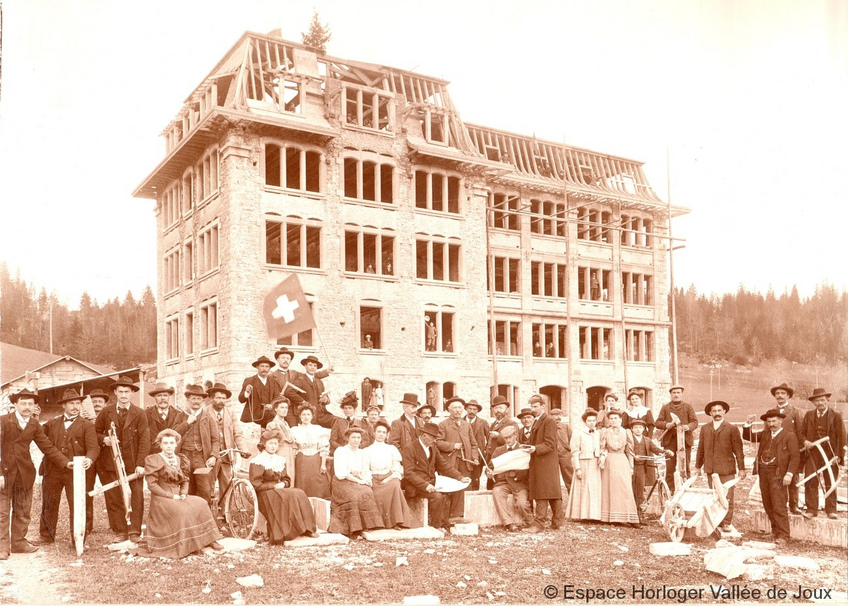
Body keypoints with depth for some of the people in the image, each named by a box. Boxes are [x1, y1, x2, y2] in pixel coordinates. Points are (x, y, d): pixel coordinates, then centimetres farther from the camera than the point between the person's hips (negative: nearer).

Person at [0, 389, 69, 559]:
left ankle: (19, 542, 21)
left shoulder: (34, 425, 6)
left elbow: (48, 447, 5)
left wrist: (66, 462, -4)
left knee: (23, 511, 10)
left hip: (24, 473, 5)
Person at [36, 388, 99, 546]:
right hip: (52, 470, 3)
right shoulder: (51, 424, 13)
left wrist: (89, 459, -30)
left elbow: (93, 447, -8)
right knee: (49, 504, 13)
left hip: (76, 471, -3)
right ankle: (47, 536, 30)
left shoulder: (87, 426, 2)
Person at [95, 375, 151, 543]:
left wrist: (141, 464, -12)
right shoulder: (106, 412, 7)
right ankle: (120, 531, 11)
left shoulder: (139, 414, 1)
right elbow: (96, 432, 15)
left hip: (133, 463, -1)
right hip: (111, 462, 2)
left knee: (137, 497, -4)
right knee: (114, 498, 2)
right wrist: (104, 440, -8)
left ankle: (135, 531, 3)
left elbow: (144, 440, -3)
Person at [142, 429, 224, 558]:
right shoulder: (153, 460, -2)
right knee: (181, 510, -34)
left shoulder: (180, 460, 14)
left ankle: (208, 539, -16)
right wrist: (171, 496, -15)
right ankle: (182, 546, -26)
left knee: (200, 503, -21)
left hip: (178, 497, 5)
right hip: (162, 498, -5)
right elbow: (151, 484, -9)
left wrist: (183, 494, -5)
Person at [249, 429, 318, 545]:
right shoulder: (258, 461, -4)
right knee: (290, 496, -32)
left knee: (300, 494, -23)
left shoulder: (281, 460, 16)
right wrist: (274, 486, -15)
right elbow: (256, 484, -9)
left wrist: (283, 484, -4)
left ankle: (306, 529, -21)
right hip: (266, 494, -6)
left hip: (281, 489, 6)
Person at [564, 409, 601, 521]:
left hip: (596, 466, 5)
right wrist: (577, 468, -12)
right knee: (583, 490, -4)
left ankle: (593, 514, 9)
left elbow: (600, 450, 17)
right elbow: (575, 452, -6)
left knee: (595, 490, 3)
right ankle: (582, 515, 2)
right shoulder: (578, 433, -2)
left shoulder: (598, 433, 14)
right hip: (583, 464, -5)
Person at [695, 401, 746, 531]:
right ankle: (716, 522, 13)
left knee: (727, 498, -4)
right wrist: (698, 466, 14)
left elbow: (738, 450, 1)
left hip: (727, 469, -3)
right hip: (710, 469, 3)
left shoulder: (732, 429, 3)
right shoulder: (705, 428, 13)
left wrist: (741, 468, -1)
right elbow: (701, 448, 15)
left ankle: (726, 523, 4)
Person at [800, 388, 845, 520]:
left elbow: (841, 437, -2)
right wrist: (805, 441, -8)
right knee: (811, 482, -2)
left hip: (830, 454, -2)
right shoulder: (808, 415, 11)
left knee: (830, 484, 5)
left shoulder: (836, 416, 1)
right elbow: (802, 432, 15)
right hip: (812, 453, 2)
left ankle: (831, 510, 13)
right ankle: (811, 509, 3)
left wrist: (839, 455, -9)